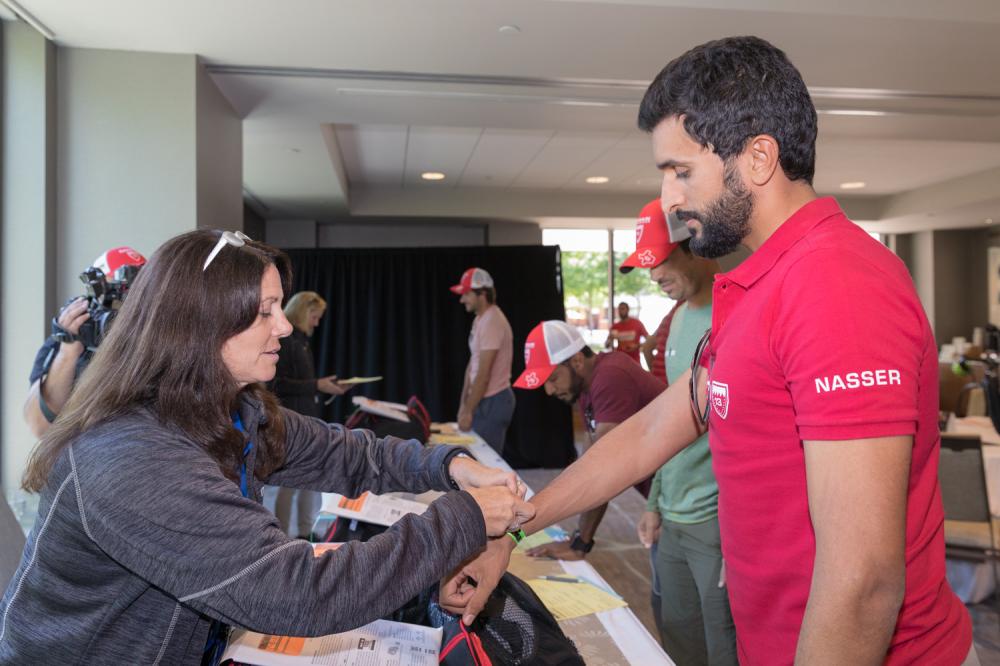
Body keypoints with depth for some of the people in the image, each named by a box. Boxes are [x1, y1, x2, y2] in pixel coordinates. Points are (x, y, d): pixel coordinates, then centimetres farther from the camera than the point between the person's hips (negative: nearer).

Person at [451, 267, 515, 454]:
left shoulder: (492, 323, -19)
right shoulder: (479, 320, 11)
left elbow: (483, 375, -20)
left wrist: (468, 411, -16)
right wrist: (463, 404, 14)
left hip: (492, 402, -9)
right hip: (486, 400, 9)